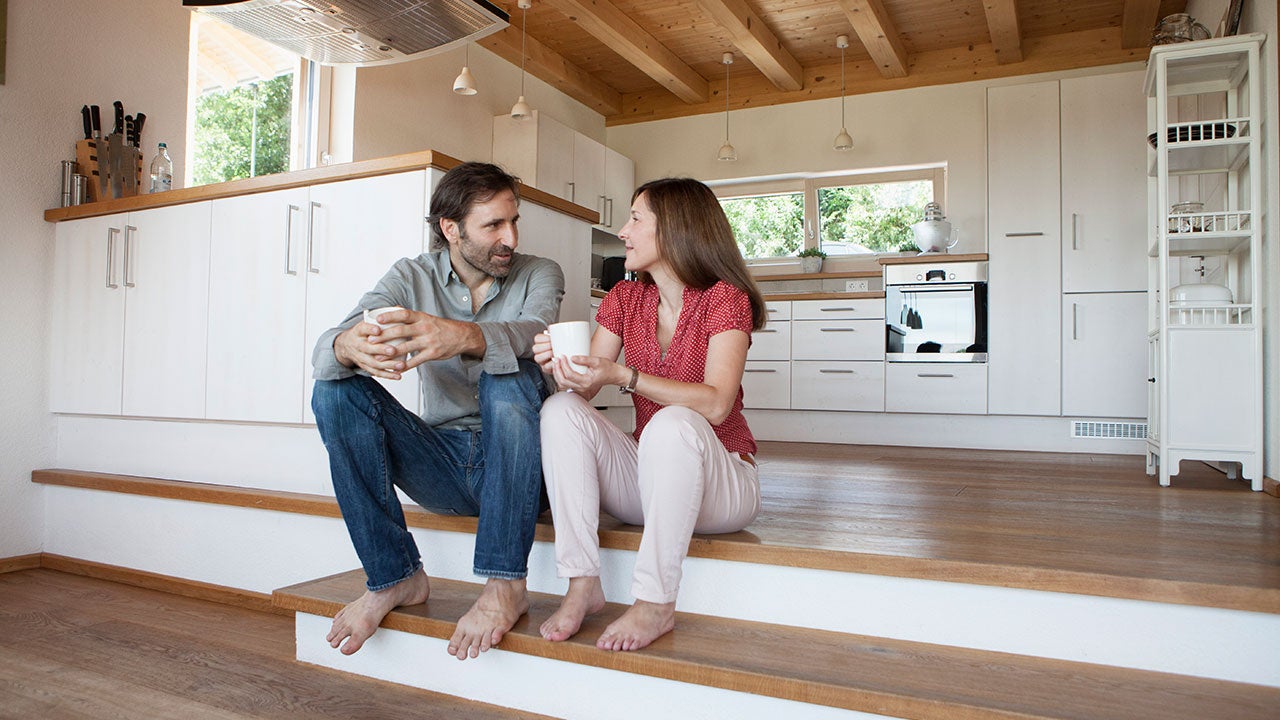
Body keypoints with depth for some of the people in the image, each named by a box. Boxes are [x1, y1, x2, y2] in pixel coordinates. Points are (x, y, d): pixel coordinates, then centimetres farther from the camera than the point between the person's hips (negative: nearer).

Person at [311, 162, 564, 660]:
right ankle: (395, 577, -11)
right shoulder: (412, 276, 3)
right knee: (335, 390, -16)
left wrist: (461, 336, -48)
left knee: (510, 376, -31)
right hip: (443, 463, 3)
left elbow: (533, 335, -26)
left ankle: (505, 585, -28)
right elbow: (324, 351, -13)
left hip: (516, 467, -2)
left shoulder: (539, 275, -1)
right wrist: (350, 346, -39)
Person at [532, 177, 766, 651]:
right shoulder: (624, 299, 6)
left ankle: (656, 604, -27)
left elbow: (717, 403, -24)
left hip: (719, 481, -5)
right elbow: (587, 387, -3)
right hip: (642, 479, 5)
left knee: (673, 423, -36)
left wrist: (624, 376, -33)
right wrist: (562, 368, -25)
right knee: (561, 410, -18)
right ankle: (582, 586, -21)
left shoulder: (724, 298, -10)